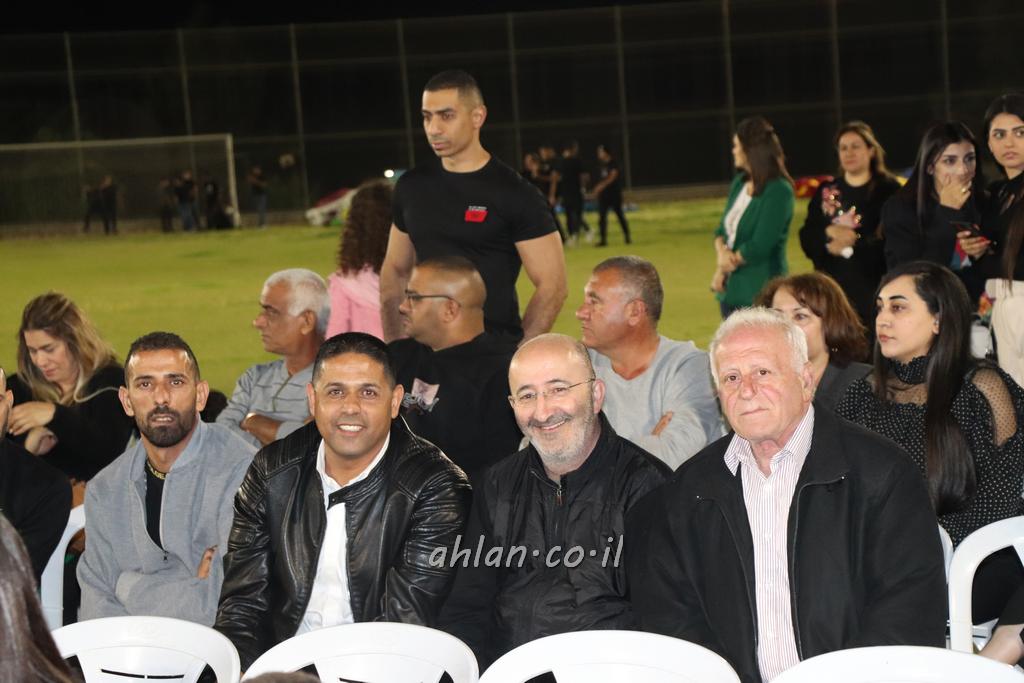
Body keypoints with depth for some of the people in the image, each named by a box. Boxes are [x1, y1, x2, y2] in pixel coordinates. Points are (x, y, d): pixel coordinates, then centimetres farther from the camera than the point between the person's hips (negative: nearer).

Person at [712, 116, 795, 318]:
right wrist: (722, 253, -8)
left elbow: (759, 246, -18)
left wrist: (724, 266, -6)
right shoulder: (739, 182, 11)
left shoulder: (778, 191, -14)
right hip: (731, 290, 8)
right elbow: (722, 229, 14)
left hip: (759, 293, -8)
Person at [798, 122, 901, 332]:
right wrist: (829, 233, -10)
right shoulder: (826, 192, 16)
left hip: (873, 285, -4)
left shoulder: (888, 189, 2)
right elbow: (807, 238, 8)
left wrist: (853, 241, -11)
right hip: (832, 284, 4)